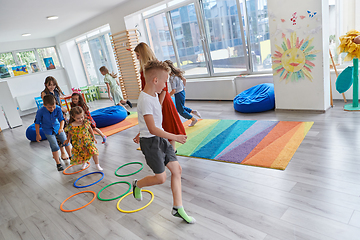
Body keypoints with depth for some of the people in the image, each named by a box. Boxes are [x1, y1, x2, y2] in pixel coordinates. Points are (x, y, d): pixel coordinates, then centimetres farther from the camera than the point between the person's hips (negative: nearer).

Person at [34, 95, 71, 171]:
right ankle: (58, 164, 11)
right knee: (55, 147, -4)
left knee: (66, 142, 9)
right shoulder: (40, 112, -26)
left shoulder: (58, 108, -21)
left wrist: (61, 128, -35)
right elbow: (37, 123, -13)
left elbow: (61, 119, -16)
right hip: (48, 131, -3)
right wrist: (38, 134, -7)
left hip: (57, 128, 3)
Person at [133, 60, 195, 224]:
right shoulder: (145, 100, -23)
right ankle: (137, 185, 31)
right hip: (150, 142, -9)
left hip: (161, 138, 9)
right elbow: (153, 129, -26)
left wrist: (143, 134, 29)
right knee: (161, 177, -1)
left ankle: (178, 208, 16)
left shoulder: (154, 94, 9)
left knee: (176, 169, 6)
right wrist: (174, 137, -21)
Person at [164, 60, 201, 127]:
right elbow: (184, 79, 11)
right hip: (182, 91, 9)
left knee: (181, 111, 9)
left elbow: (173, 91, -27)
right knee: (180, 107, 27)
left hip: (178, 94, -9)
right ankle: (193, 111, 24)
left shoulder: (172, 78, -27)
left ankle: (194, 119, 20)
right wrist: (183, 87, 27)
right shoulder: (177, 73, -1)